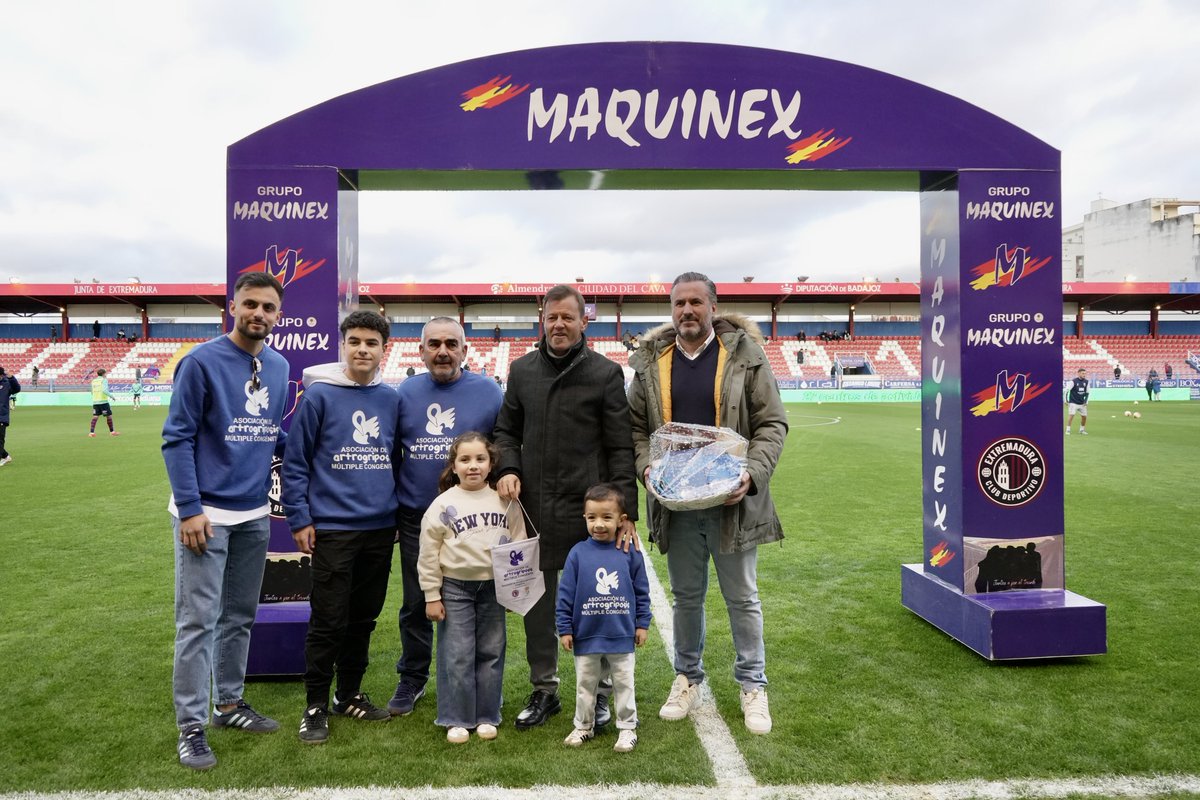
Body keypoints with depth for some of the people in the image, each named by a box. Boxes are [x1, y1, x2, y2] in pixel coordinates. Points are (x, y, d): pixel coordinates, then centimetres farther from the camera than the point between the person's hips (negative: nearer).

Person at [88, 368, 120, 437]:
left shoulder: (93, 381, 15)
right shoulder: (104, 380, -5)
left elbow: (92, 392, 22)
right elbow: (105, 390, -18)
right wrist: (112, 396, -9)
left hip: (95, 401, 6)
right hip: (103, 401, -6)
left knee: (95, 416, 2)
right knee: (109, 416, 5)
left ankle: (91, 432, -10)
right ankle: (112, 432, 12)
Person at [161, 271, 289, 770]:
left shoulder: (279, 367, 7)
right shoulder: (201, 362, -10)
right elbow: (177, 439, -11)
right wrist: (189, 509, -16)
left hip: (255, 514, 6)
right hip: (206, 513, -6)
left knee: (240, 616, 16)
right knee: (198, 621, 0)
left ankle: (229, 702, 31)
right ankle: (191, 726, 11)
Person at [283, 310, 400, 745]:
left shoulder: (391, 398, 6)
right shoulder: (319, 394, -6)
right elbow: (294, 462, -4)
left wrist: (401, 511, 14)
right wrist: (300, 520, -7)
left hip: (381, 528, 4)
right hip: (332, 528, -4)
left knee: (364, 618, 14)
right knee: (329, 621, 1)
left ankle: (350, 695, 30)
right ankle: (315, 705, 18)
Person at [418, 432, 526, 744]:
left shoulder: (505, 501, 0)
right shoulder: (443, 504, -6)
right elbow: (429, 554, -3)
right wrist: (432, 596, -4)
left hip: (494, 587, 2)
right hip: (455, 587, -2)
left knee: (491, 653, 10)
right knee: (457, 656, 2)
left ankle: (487, 716, 24)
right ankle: (456, 719, 17)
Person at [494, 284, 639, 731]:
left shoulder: (606, 373, -3)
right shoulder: (522, 370, 9)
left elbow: (620, 448, -5)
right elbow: (507, 430, 18)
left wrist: (625, 513, -10)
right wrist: (508, 468, -3)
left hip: (588, 509, -3)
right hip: (534, 509, 4)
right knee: (538, 602, 13)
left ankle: (599, 691, 25)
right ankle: (544, 689, 29)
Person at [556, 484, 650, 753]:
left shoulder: (630, 553, -7)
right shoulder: (578, 553, -8)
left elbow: (642, 591, 2)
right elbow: (565, 594, -4)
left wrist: (642, 624, 3)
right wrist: (564, 629, -3)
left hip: (622, 635, 0)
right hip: (586, 636, 1)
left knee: (624, 683, 13)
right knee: (585, 684, 17)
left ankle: (627, 728, 29)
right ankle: (583, 726, 35)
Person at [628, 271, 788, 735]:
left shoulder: (744, 354, -3)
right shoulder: (651, 361, 4)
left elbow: (772, 423, -2)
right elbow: (636, 426, 9)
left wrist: (752, 473, -16)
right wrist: (646, 466, -9)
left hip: (731, 500, -2)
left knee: (742, 597, 10)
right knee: (686, 595, 16)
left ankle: (752, 685, 28)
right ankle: (687, 678, 34)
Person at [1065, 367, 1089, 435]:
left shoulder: (1086, 382, 4)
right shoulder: (1074, 381, -12)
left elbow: (1087, 392, 15)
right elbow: (1066, 391, -10)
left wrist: (1086, 401, 9)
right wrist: (1066, 400, -10)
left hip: (1082, 403, 5)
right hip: (1073, 403, -5)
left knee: (1084, 416, 7)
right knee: (1071, 415, -16)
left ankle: (1082, 430, 25)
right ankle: (1068, 430, -8)